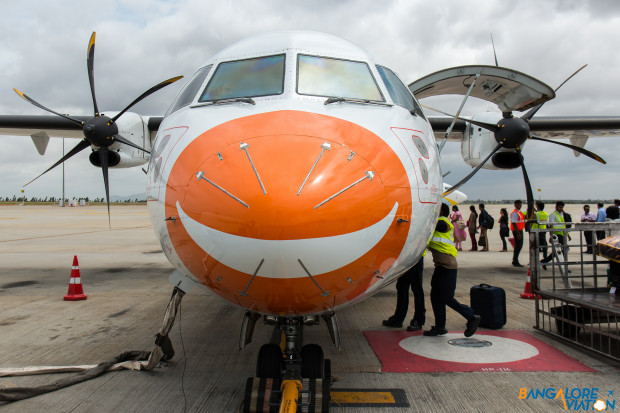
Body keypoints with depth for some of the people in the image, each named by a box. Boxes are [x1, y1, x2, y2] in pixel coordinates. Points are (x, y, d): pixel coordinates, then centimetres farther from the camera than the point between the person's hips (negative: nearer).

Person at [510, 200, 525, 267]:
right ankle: (515, 262, -1)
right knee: (518, 246, -7)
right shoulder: (514, 213, -16)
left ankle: (515, 261, 24)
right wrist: (518, 233, -26)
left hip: (520, 230, 10)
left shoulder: (520, 212, 15)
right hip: (517, 231, -10)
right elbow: (514, 223, -22)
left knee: (519, 246, 15)